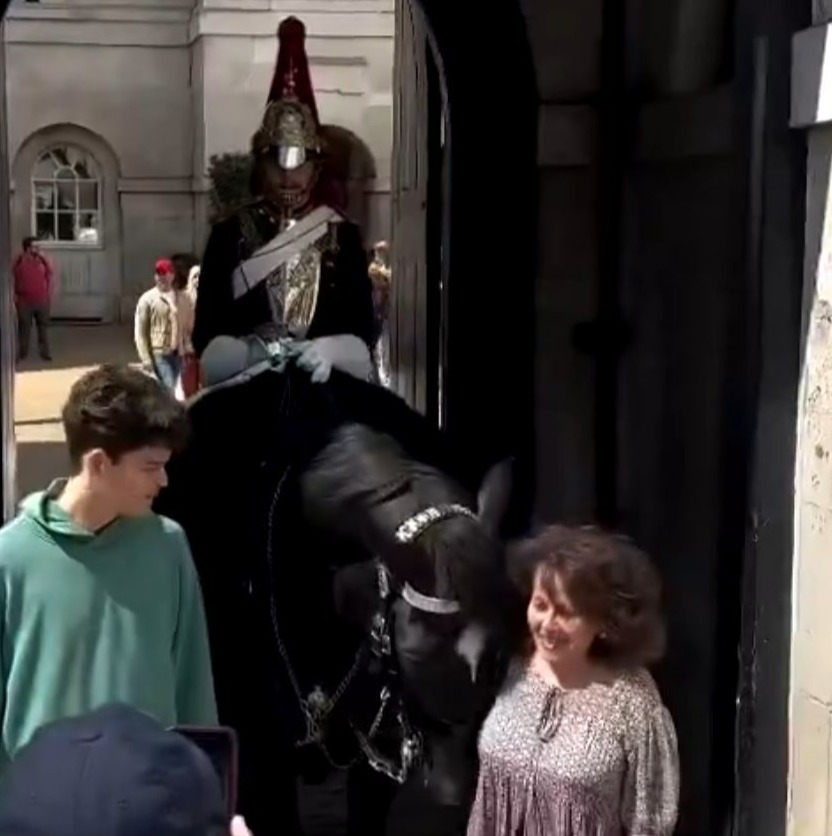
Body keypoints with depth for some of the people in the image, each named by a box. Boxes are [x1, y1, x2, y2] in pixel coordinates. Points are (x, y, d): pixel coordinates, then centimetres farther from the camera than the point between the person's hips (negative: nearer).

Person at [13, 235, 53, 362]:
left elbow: (49, 277, 6)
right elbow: (13, 279, 0)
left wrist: (49, 294, 3)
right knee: (24, 327, 7)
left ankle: (45, 352, 13)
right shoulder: (19, 261, -5)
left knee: (43, 326, 5)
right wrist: (14, 295, -3)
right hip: (24, 300, -1)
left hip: (41, 300, 1)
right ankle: (22, 353, 19)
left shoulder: (42, 260, -1)